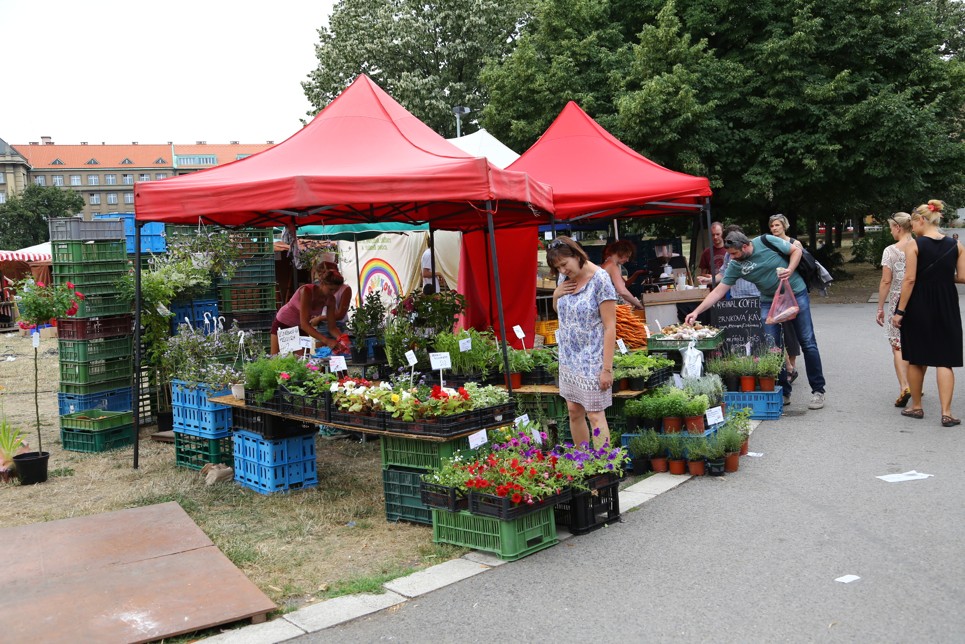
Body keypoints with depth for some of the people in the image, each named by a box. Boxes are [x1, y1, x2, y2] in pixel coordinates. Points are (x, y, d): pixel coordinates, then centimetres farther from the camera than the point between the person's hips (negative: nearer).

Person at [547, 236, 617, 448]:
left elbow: (610, 327, -16)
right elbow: (559, 310, 22)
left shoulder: (600, 279, -16)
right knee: (574, 412, 11)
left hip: (591, 359, -7)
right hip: (569, 358, 7)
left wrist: (607, 368, -19)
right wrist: (556, 294, -1)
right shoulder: (567, 280, 5)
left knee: (595, 416, -4)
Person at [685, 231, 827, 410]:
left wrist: (790, 270, -24)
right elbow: (719, 291, -11)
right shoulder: (735, 266, -11)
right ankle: (783, 391, 8)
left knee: (807, 343, 0)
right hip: (770, 301, 3)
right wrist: (696, 311, -19)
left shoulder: (767, 242, -19)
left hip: (795, 293, -3)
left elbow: (796, 250, -6)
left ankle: (818, 391, 9)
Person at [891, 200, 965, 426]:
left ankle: (916, 407, 22)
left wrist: (900, 311, -10)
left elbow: (910, 279, -13)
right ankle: (946, 413, -3)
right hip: (946, 308, 2)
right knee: (944, 360, 5)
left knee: (916, 360, 11)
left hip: (918, 307, -2)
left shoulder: (914, 245, -9)